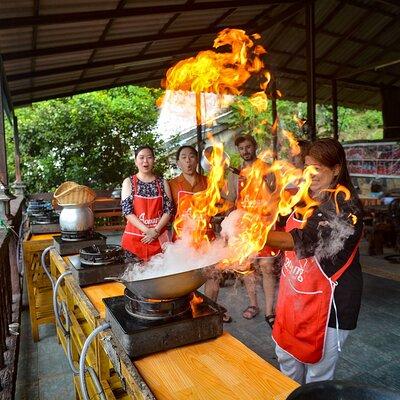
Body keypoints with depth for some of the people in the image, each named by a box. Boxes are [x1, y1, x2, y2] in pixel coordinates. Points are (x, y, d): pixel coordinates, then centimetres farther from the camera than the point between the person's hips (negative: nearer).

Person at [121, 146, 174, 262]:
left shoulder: (162, 183, 6)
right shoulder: (128, 182, 1)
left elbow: (168, 210, 1)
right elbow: (127, 211, -7)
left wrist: (156, 231, -12)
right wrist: (147, 230, -15)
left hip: (159, 238, 1)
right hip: (134, 238, -1)